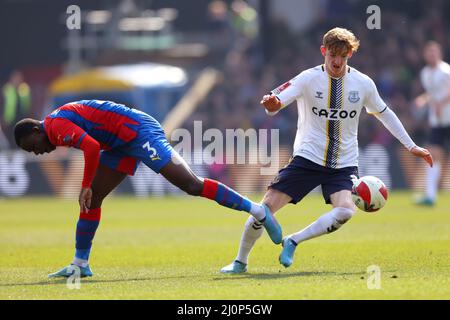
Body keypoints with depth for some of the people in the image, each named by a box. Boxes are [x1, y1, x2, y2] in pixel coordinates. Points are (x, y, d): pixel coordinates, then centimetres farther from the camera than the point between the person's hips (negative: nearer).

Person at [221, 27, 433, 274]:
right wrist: (270, 103, -42)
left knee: (345, 211, -28)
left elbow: (384, 113, 17)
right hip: (307, 158, -1)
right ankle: (241, 261, 14)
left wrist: (411, 146, 19)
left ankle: (293, 241, -10)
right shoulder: (309, 79, -7)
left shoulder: (363, 84, 0)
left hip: (344, 163, 1)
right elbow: (274, 106, -16)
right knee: (265, 208, -9)